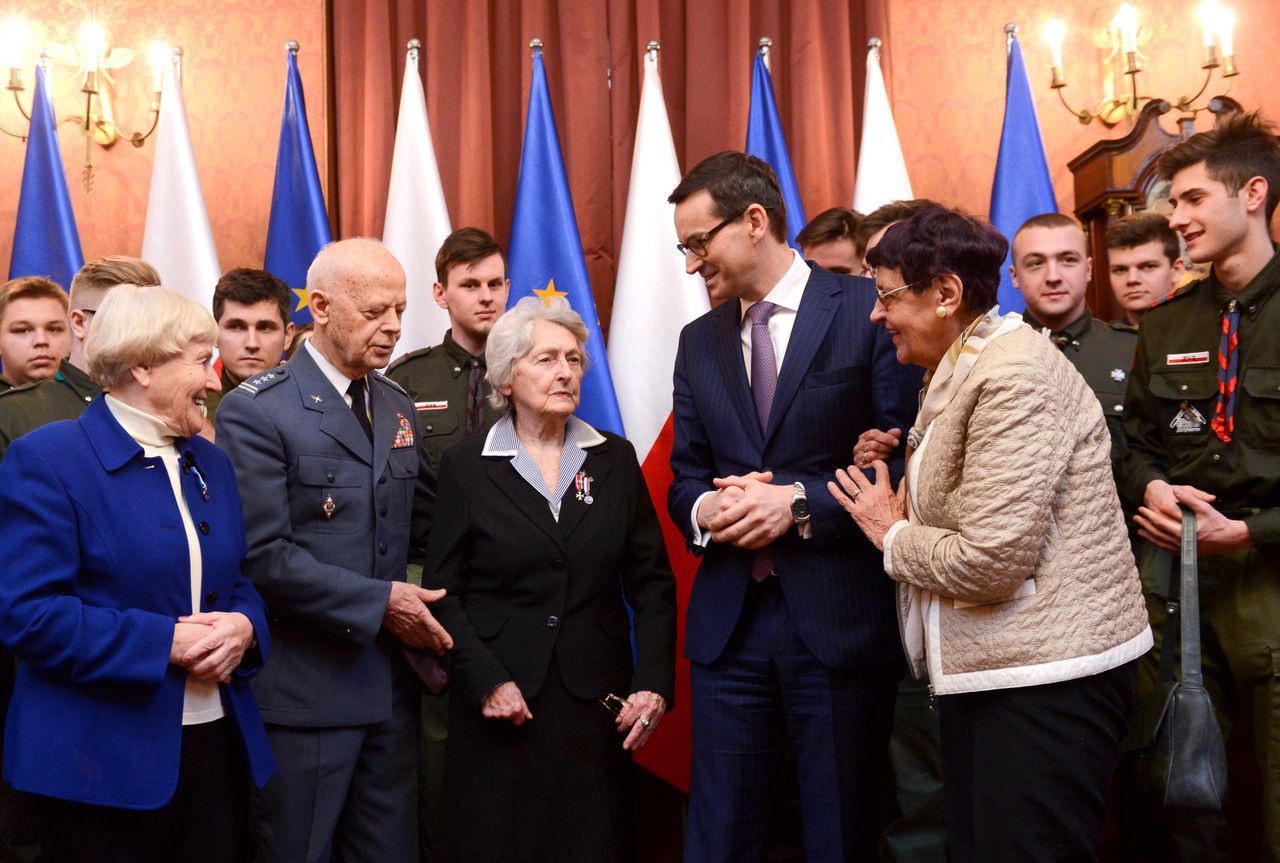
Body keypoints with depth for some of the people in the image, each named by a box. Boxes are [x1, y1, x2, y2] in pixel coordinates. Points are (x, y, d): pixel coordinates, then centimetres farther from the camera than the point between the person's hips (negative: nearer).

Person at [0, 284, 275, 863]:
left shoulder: (209, 462, 14)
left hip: (217, 744, 7)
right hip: (103, 757, -6)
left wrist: (243, 626, -6)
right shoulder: (47, 460, -9)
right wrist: (162, 642, -19)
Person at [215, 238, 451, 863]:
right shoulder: (255, 411, -11)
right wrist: (378, 601, -17)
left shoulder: (397, 407, 12)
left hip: (390, 688, 7)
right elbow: (262, 555, -17)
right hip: (305, 689, -6)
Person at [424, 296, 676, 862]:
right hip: (499, 707, -2)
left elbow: (652, 583, 5)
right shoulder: (467, 466, 0)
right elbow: (442, 589, -2)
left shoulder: (616, 460, 6)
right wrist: (486, 681, -12)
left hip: (597, 703, 2)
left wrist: (654, 682, -5)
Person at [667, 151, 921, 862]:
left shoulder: (868, 310, -4)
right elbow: (684, 478, 15)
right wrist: (703, 509, -7)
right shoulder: (699, 342, 14)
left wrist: (800, 503, -17)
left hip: (841, 617, -4)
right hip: (728, 618, 5)